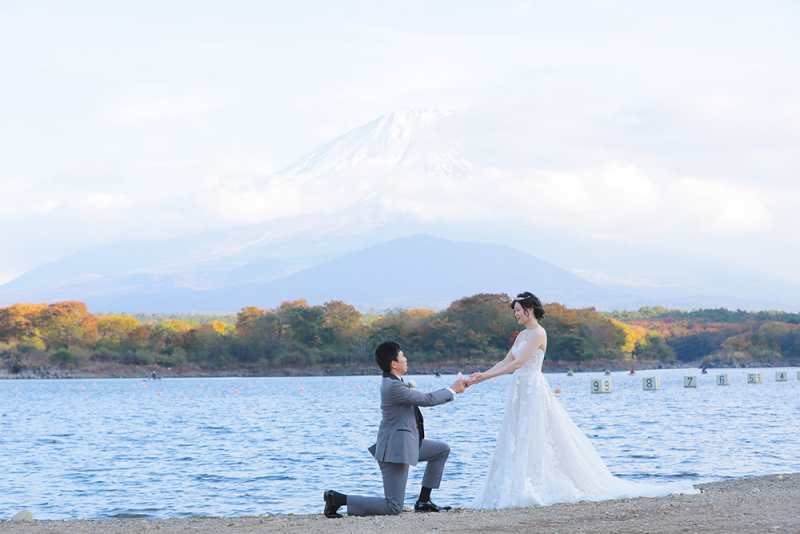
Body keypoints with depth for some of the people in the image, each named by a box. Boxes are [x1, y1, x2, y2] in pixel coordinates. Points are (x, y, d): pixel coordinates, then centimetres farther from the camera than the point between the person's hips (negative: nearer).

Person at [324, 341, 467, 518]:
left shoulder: (393, 383, 9)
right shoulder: (394, 387, -23)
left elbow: (424, 398, 20)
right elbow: (428, 400, -15)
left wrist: (454, 388, 20)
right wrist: (452, 390, 1)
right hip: (395, 449, -11)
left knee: (442, 450, 21)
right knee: (393, 508, -9)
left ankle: (423, 501, 20)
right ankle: (337, 499, -7)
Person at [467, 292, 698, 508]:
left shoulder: (538, 333, -12)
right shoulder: (521, 335, 17)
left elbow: (518, 362, -18)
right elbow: (505, 362, 17)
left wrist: (486, 376, -16)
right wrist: (481, 376, 6)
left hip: (534, 390, -9)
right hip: (521, 392, 9)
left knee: (535, 441, -9)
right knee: (518, 443, 6)